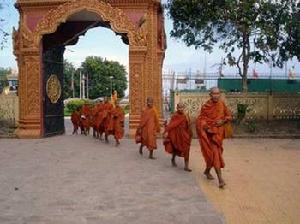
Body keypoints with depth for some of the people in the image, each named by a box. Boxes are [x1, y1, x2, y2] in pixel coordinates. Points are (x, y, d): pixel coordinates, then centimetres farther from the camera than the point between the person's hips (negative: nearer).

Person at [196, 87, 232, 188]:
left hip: (218, 133, 5)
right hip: (210, 133, -5)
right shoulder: (205, 106, -10)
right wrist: (206, 128, -23)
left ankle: (207, 171, 41)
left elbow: (229, 116, 9)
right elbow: (200, 120, -8)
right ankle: (220, 179, -14)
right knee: (215, 153, -12)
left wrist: (223, 121, -11)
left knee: (211, 154, 16)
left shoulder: (222, 104, 1)